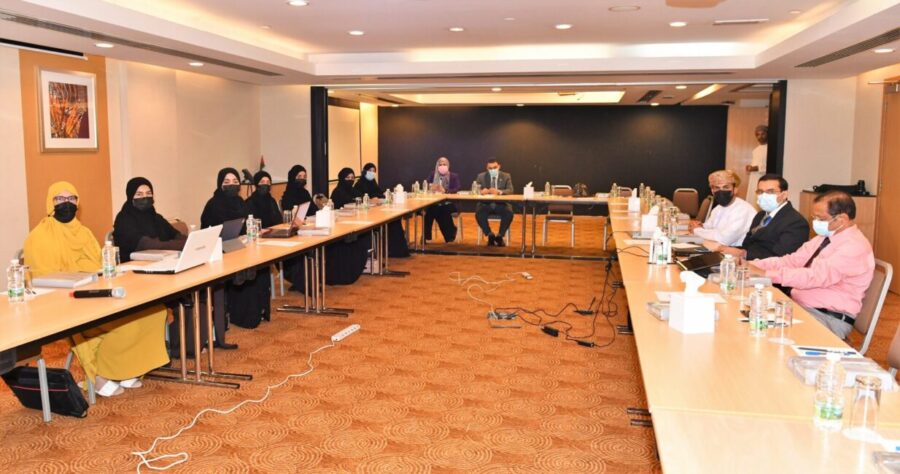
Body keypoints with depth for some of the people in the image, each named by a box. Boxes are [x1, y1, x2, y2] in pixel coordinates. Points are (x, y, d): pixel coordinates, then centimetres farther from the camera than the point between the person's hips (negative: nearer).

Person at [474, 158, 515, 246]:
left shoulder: (506, 176, 4)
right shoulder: (481, 176, 6)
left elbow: (510, 190, -8)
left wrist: (499, 192, -29)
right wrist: (482, 191, -27)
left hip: (501, 204, 0)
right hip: (486, 204, 0)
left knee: (509, 213, -31)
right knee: (478, 213, -31)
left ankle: (499, 236, -12)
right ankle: (490, 235, -11)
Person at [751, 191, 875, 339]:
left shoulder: (854, 247, -17)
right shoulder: (825, 237, 11)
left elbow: (816, 276, -28)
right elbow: (792, 260, 6)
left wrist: (767, 274, -33)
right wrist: (753, 265, -8)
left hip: (830, 319, -8)